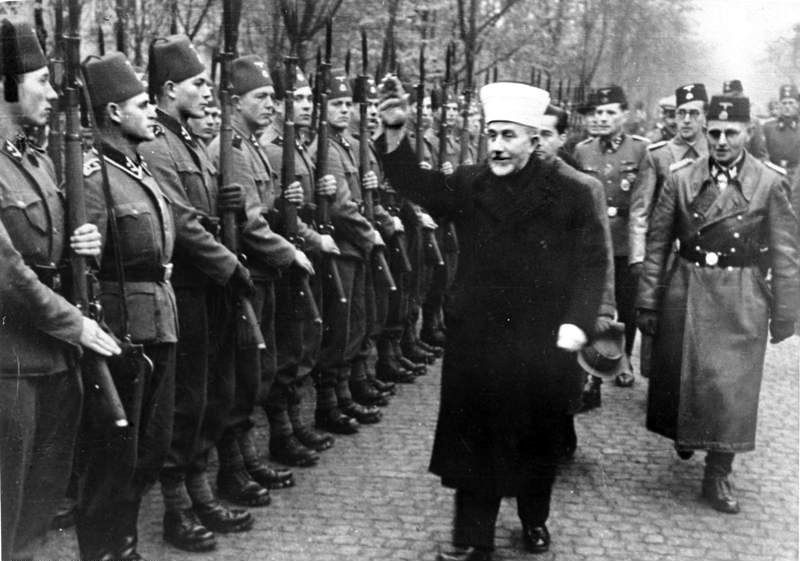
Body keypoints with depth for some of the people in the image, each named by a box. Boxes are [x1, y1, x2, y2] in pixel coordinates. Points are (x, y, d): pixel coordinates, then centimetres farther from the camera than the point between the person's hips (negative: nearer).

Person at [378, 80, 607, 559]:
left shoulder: (571, 190, -6)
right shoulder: (470, 185, 3)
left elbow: (593, 262, -6)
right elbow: (415, 183, -2)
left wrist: (577, 322, -15)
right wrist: (395, 132, -17)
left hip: (544, 341, -2)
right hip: (477, 339, 2)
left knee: (539, 438, 15)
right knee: (475, 439, 6)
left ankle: (535, 520, 39)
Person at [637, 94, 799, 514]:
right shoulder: (680, 179, -1)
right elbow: (657, 244, 2)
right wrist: (648, 302, 1)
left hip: (741, 302, -1)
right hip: (685, 294, 2)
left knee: (732, 386, 0)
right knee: (679, 376, 12)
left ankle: (718, 474, 15)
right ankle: (683, 432, 43)